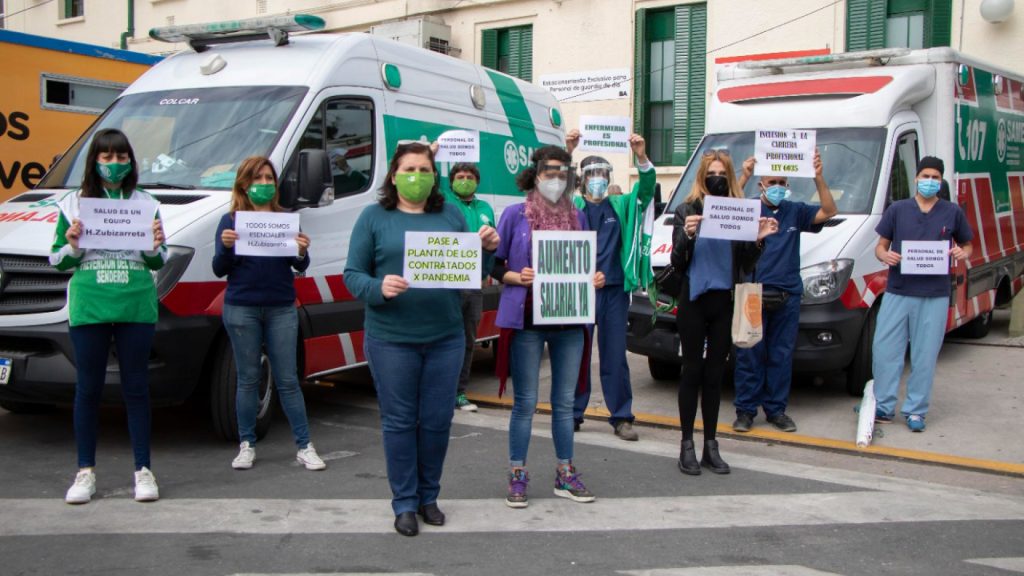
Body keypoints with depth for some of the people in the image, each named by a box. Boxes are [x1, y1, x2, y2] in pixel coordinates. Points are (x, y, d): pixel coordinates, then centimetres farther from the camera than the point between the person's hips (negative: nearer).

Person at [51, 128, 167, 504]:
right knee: (88, 389, 5)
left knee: (136, 388, 4)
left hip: (136, 306, 0)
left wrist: (156, 246, -7)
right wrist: (72, 246, -10)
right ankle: (85, 473, 15)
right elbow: (57, 261, 10)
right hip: (88, 307, 0)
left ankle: (143, 471, 11)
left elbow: (158, 262, 14)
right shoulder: (73, 204, 8)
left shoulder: (146, 204, 11)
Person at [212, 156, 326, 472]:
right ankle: (246, 446, 17)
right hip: (241, 309, -1)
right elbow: (219, 270, 1)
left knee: (287, 379, 4)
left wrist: (302, 253, -21)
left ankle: (304, 446, 8)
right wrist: (225, 247, -19)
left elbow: (300, 267, 1)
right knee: (248, 378, 7)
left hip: (282, 309, 1)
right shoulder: (230, 221, 4)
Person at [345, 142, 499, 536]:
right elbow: (352, 274, 0)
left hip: (445, 338, 3)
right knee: (399, 421, 4)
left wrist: (487, 250, -6)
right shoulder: (374, 217, 3)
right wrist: (379, 288, -20)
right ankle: (404, 503, 16)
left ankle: (429, 496, 25)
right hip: (391, 339, -2)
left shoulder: (452, 216, 10)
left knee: (437, 421, 8)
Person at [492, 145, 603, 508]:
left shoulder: (578, 218, 10)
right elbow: (494, 264, 0)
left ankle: (565, 475, 24)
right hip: (526, 320, -4)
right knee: (525, 402, 2)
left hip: (569, 322, 4)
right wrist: (515, 277, -18)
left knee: (565, 401, 12)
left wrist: (595, 279, -4)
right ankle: (517, 477, 15)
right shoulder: (515, 215, -2)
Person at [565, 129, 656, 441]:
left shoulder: (621, 206, 12)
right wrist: (567, 152, -24)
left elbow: (647, 189, 0)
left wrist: (642, 157, -17)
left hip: (614, 290, 2)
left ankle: (621, 417, 13)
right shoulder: (573, 205, 6)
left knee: (615, 356, 6)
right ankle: (573, 413, 15)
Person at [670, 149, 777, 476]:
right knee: (692, 372, 3)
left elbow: (745, 266, 7)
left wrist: (758, 240, -11)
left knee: (715, 374, 10)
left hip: (725, 302, 3)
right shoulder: (687, 210, -2)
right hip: (694, 301, -2)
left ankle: (711, 446, 18)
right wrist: (687, 235, -22)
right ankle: (687, 446, 10)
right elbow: (677, 264, -5)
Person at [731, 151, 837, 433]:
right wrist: (743, 178, -23)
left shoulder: (796, 212, 9)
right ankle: (745, 409, 9)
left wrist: (818, 177, -13)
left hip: (788, 296, 3)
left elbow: (829, 211, -1)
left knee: (781, 355, 8)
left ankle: (776, 409, 18)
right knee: (749, 354, 1)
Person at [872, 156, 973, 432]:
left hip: (935, 296, 0)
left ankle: (915, 411, 12)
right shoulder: (897, 209, 6)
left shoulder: (952, 213, 7)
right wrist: (885, 255, -16)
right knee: (884, 350, 0)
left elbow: (967, 245, 15)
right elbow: (880, 246, 8)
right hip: (897, 292, 0)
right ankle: (883, 406, 11)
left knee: (925, 356, 3)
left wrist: (963, 254, -8)